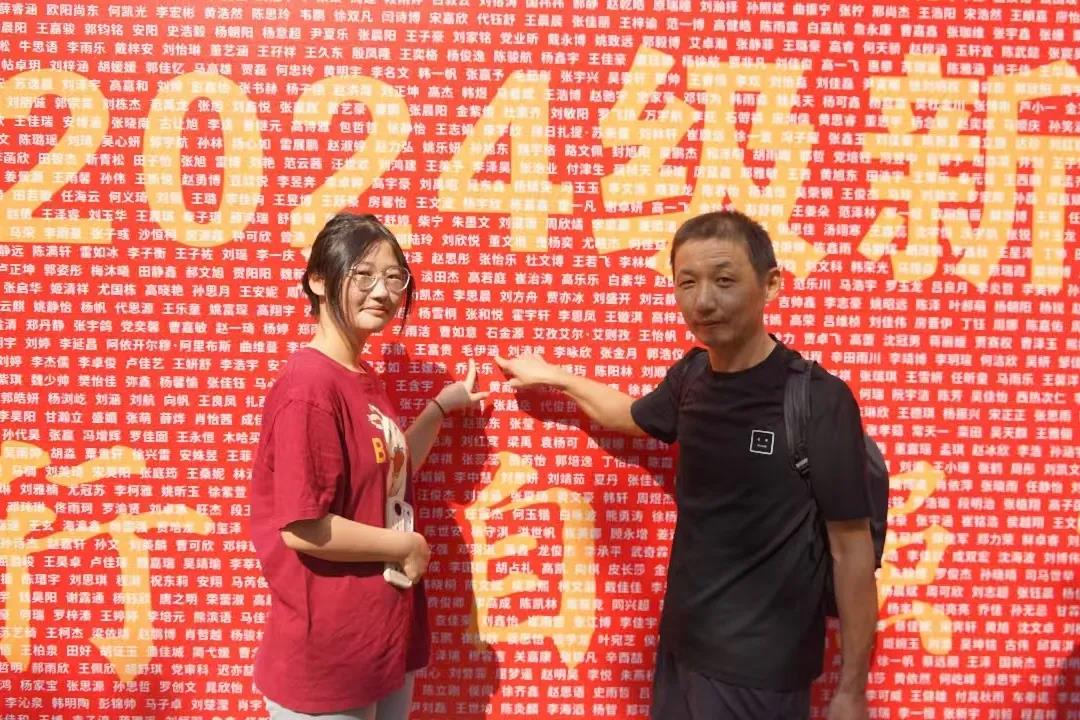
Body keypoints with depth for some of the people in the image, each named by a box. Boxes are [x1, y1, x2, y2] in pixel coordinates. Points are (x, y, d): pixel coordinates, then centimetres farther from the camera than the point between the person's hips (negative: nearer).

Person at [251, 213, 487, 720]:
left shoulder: (365, 379, 6)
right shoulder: (309, 387, -22)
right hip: (325, 654, -9)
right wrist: (407, 546, -14)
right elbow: (303, 528, -25)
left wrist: (443, 404, 12)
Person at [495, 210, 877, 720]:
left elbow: (851, 548, -14)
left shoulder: (819, 400, -19)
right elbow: (632, 416, 19)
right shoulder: (691, 376, -3)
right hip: (681, 644, 5)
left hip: (760, 667, -5)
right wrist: (555, 378, 27)